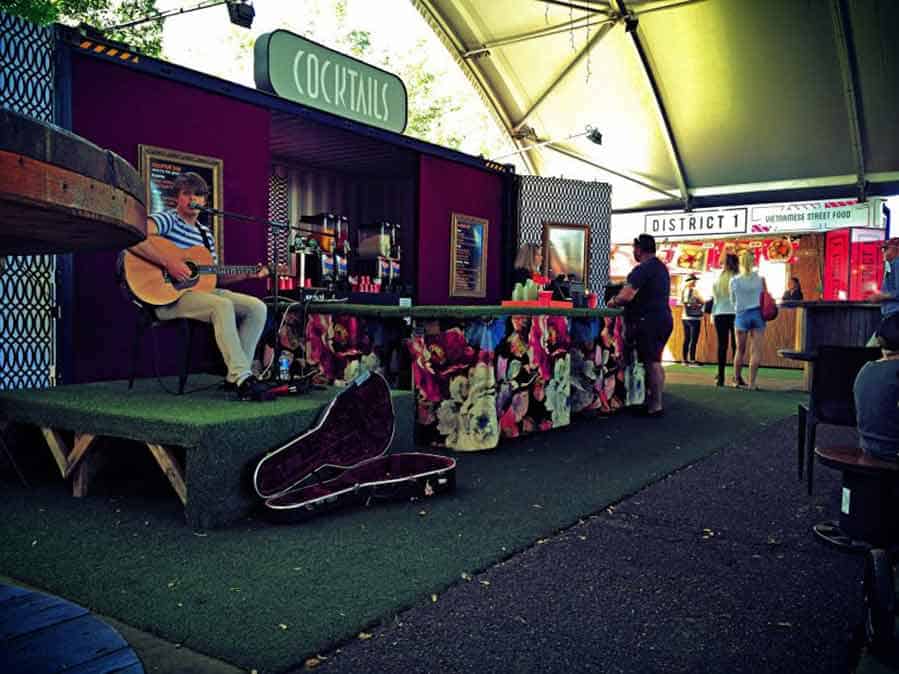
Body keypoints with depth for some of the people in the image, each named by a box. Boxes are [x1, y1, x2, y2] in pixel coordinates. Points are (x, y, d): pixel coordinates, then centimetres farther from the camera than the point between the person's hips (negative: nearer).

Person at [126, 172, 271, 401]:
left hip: (201, 291, 8)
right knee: (222, 305, -35)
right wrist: (168, 261, -27)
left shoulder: (205, 234, 20)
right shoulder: (168, 219, -4)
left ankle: (235, 376, -8)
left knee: (257, 307, -7)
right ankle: (243, 379, -34)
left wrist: (248, 274, 11)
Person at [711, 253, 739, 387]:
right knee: (736, 345, 2)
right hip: (735, 314, -3)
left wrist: (713, 314, 14)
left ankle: (720, 377, 3)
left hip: (719, 314, 3)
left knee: (722, 345, 4)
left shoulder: (718, 279, 7)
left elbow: (714, 298, 9)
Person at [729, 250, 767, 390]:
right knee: (756, 350, 0)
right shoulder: (760, 279, -3)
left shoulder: (734, 281, -5)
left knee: (740, 350, 10)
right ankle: (751, 382, -4)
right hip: (757, 314, 0)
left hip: (742, 315, 0)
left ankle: (737, 380, 16)